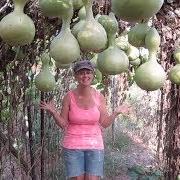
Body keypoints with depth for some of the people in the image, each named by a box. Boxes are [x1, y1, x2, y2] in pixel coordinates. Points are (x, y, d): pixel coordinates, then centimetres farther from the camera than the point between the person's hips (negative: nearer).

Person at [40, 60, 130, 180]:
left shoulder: (99, 97, -2)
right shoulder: (69, 97, -5)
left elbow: (104, 123, 2)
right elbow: (63, 124, -1)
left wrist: (116, 113, -10)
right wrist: (53, 111, -15)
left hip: (94, 146, 1)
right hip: (73, 146, -1)